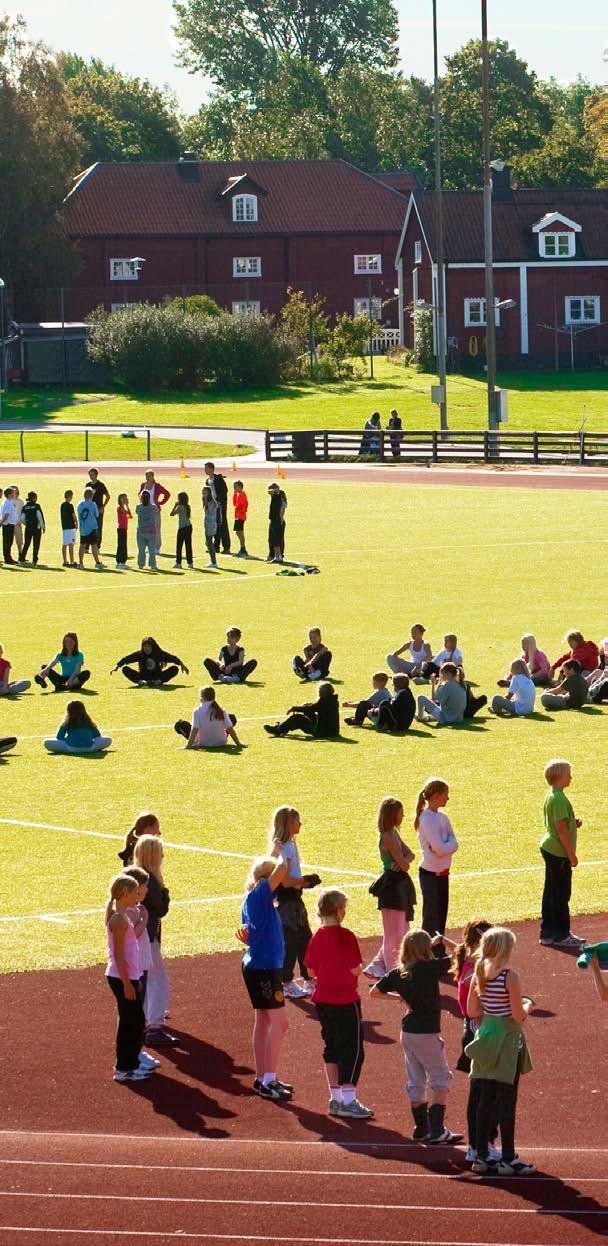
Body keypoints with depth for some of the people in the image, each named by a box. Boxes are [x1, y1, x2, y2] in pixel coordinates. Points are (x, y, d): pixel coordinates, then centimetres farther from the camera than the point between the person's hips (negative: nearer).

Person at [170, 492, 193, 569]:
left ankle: (178, 563, -3)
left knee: (179, 546, -1)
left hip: (182, 528, -7)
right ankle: (190, 562, 8)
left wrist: (175, 505, -4)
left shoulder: (180, 507, -11)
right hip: (189, 526, 7)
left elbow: (172, 513, -14)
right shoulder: (187, 506, 9)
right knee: (188, 545, 8)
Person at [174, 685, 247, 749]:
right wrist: (238, 743, -1)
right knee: (232, 717, 26)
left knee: (179, 724, 10)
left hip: (203, 744, -3)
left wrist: (188, 746, -22)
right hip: (221, 743, 3)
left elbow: (194, 729, -24)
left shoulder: (197, 711, -18)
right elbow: (230, 728, -9)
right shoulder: (221, 710, -10)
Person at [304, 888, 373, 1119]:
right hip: (345, 1001, -7)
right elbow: (355, 969, -18)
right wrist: (361, 965, 3)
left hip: (322, 1000, 7)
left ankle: (336, 1098, 18)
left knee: (332, 1047, 14)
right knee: (353, 1049, 0)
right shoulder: (346, 937, -17)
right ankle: (348, 1100, -4)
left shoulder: (317, 936, 3)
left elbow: (311, 971, 4)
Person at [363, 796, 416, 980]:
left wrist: (403, 860, -12)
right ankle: (393, 972, 9)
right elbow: (404, 865, -20)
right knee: (394, 933, 0)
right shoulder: (388, 837, -19)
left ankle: (378, 966, 20)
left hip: (399, 886, 10)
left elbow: (410, 854, 9)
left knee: (402, 931, 15)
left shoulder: (393, 834, 11)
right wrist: (404, 862, 2)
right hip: (392, 885, -10)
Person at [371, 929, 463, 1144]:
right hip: (426, 1033, -6)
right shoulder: (430, 968, -17)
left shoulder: (397, 973, 0)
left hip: (407, 1032, 6)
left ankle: (421, 1128, 23)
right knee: (440, 1080, 4)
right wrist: (442, 941, 3)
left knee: (416, 1082, 15)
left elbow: (375, 991, 11)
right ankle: (437, 1131, -2)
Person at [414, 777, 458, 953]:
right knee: (431, 920, -3)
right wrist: (449, 843, -6)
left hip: (442, 874, 8)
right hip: (430, 874, -8)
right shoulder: (426, 819, -18)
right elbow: (440, 849, -23)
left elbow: (453, 844, 2)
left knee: (441, 918, 13)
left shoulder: (442, 817, 9)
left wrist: (446, 844, -17)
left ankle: (440, 956, 20)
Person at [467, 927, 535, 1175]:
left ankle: (481, 1156, 14)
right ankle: (508, 1159, 4)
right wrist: (528, 1005, 3)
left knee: (485, 1100, 11)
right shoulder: (510, 977, -17)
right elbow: (519, 1015, -17)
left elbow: (472, 1011, 6)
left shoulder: (478, 975, 2)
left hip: (486, 1040, 6)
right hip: (507, 1041, -6)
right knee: (507, 1102, 0)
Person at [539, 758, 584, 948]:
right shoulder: (559, 799, -20)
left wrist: (573, 823, 5)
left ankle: (548, 933, 18)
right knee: (561, 893, -1)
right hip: (559, 852, -10)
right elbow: (561, 829, -21)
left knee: (551, 892, 13)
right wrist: (571, 854, -16)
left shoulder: (551, 796, 11)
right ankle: (562, 935, 5)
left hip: (549, 848, 10)